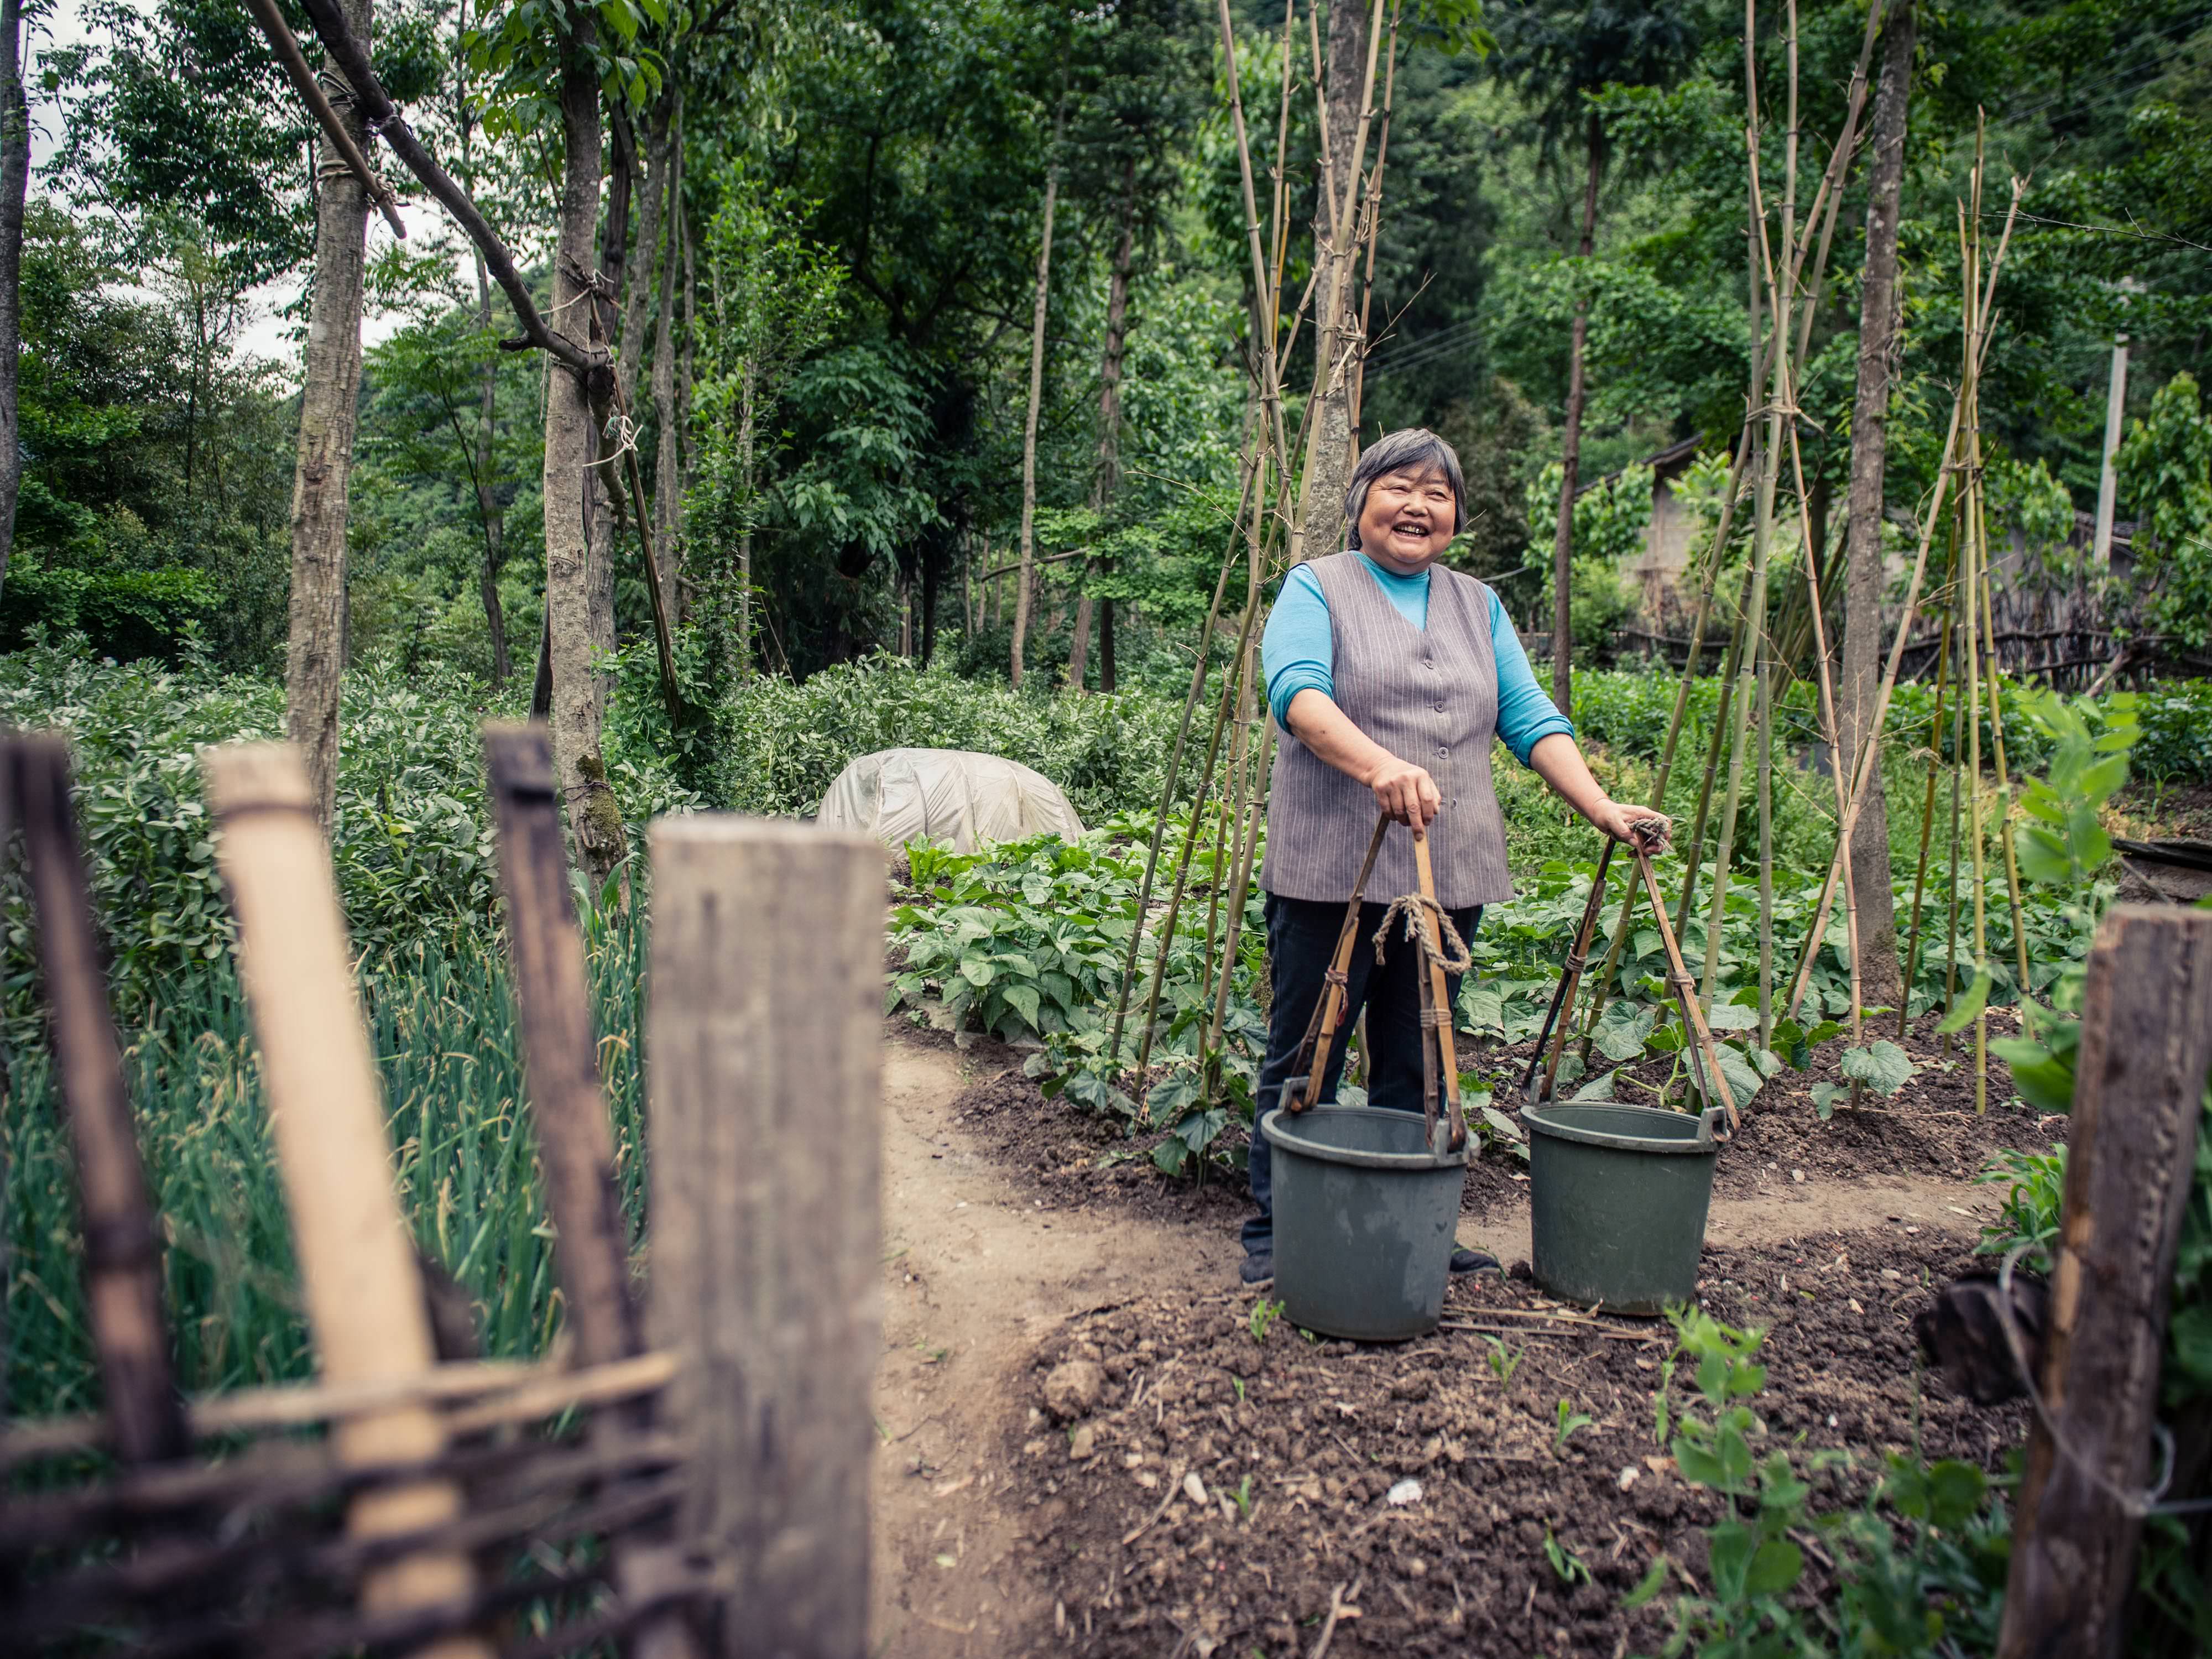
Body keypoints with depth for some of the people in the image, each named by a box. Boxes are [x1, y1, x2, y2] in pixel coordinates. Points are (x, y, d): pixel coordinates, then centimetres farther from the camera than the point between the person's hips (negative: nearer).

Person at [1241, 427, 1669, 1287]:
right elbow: (1296, 690, -17)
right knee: (1304, 1059, 1)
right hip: (1331, 870, -5)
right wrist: (1377, 765, -34)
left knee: (1415, 1067, 12)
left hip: (1449, 874, 5)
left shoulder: (1480, 606, 19)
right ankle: (1276, 1235, 13)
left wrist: (1604, 810, -3)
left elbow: (1532, 718, 11)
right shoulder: (1316, 588, 2)